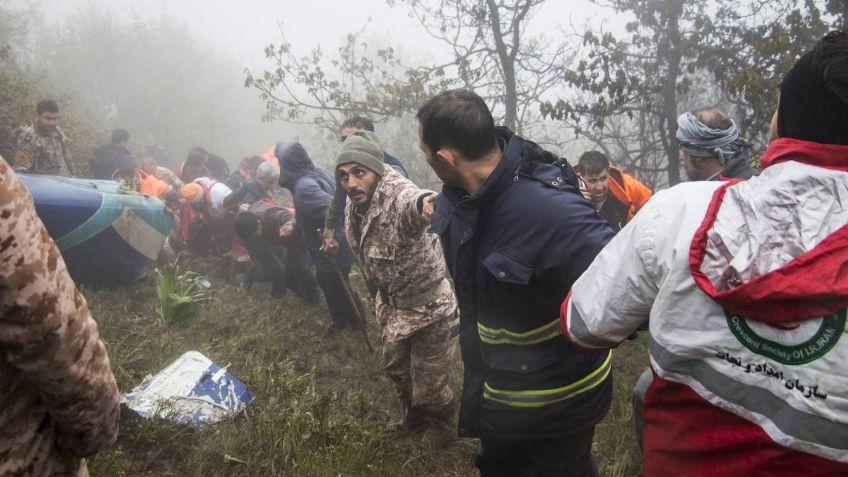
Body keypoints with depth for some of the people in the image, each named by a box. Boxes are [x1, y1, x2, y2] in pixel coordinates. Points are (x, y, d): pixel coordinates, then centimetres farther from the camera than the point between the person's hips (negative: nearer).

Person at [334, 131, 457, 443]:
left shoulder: (399, 195, -32)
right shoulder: (354, 205, -6)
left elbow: (413, 201, -59)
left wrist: (426, 203, -83)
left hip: (428, 306, -8)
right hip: (392, 305, 8)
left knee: (429, 379, 9)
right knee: (395, 367, 26)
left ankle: (439, 422, 42)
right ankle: (414, 416, 54)